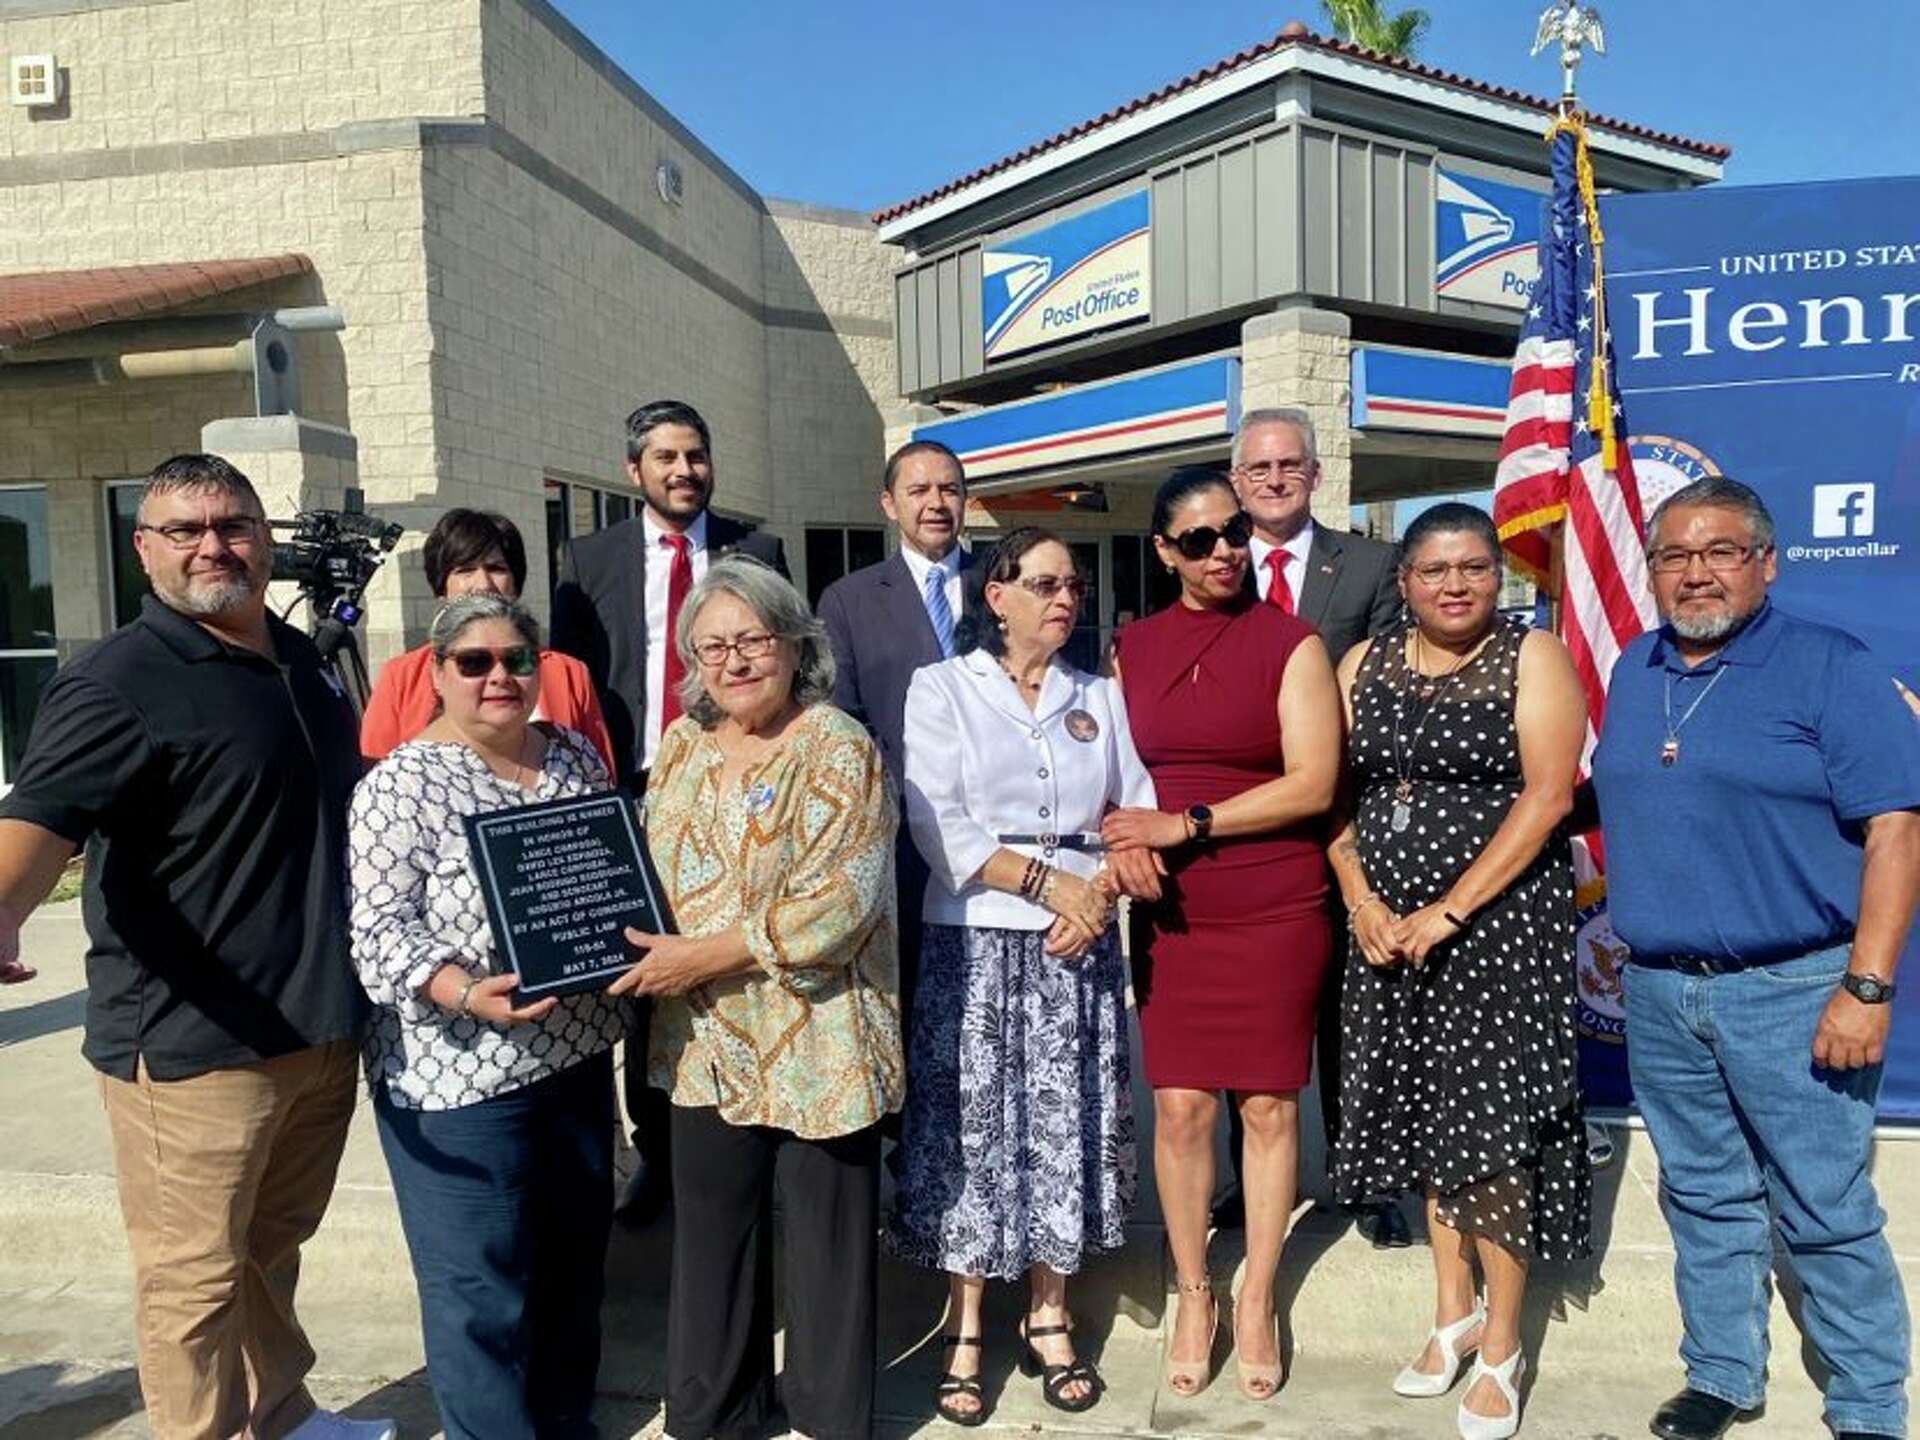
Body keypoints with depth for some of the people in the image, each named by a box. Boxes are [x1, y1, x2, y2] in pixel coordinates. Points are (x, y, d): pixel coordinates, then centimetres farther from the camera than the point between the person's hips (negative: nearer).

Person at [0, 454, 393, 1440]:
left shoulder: (302, 660, 11)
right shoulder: (117, 681, -13)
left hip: (322, 1025, 7)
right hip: (190, 1039, -7)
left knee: (273, 1248, 24)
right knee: (195, 1278, 5)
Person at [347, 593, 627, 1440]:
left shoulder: (575, 755, 6)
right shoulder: (401, 785, -13)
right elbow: (376, 930, -17)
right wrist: (466, 993, -31)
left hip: (579, 1050, 7)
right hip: (459, 1072, -6)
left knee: (576, 1252, 20)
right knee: (481, 1284, 4)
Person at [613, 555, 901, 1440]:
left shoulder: (838, 749, -12)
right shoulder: (681, 745, 7)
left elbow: (839, 899, -20)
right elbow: (652, 869, 16)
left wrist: (702, 956, -19)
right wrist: (651, 955, -4)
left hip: (817, 1042, -5)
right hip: (708, 1042, 6)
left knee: (825, 1236, 10)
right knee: (711, 1230, 16)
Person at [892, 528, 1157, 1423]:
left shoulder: (1100, 698, 12)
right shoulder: (942, 688, 1)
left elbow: (1136, 816, 7)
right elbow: (939, 827, -9)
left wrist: (1099, 895, -11)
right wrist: (1049, 882, -13)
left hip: (1080, 945, 3)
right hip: (978, 943, -3)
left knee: (1066, 1131, 7)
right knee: (974, 1131, 1)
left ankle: (1049, 1321, 21)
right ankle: (966, 1331, 15)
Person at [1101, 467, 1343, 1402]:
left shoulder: (1290, 642, -4)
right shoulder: (1131, 647, 7)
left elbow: (1313, 783, -11)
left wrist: (1185, 823, -15)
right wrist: (1127, 850, -8)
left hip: (1276, 911, -2)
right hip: (1172, 913, 3)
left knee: (1269, 1106, 7)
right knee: (1179, 1107, 4)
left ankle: (1257, 1299, 25)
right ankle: (1193, 1294, 24)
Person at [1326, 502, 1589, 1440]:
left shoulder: (1532, 657, -3)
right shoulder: (1363, 664, 8)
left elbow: (1546, 794, -12)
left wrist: (1448, 912, -16)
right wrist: (1363, 904, -8)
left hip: (1498, 918, -4)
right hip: (1387, 928, 4)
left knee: (1491, 1125, -2)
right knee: (1426, 1114, 12)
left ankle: (1502, 1349, 14)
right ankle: (1453, 1310, 29)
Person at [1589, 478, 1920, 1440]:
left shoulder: (1831, 668, -7)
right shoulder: (1633, 671, 10)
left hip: (1793, 991, -5)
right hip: (1659, 992, 5)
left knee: (1826, 1214, 4)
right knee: (1704, 1199, 16)